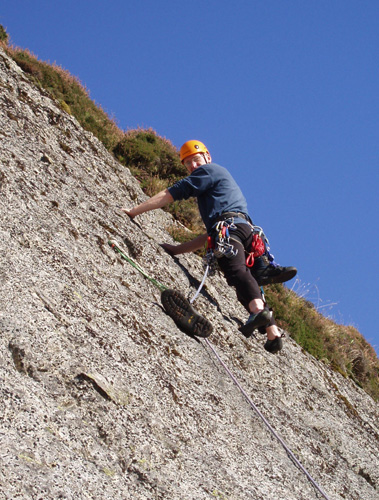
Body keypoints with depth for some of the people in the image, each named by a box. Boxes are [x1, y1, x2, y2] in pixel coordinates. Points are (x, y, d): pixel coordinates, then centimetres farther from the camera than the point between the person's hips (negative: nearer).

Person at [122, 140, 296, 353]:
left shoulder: (209, 170, 17)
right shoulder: (222, 180, 43)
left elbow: (169, 195, 10)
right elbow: (210, 236, 40)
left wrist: (134, 211, 14)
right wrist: (178, 249, 39)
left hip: (229, 225, -9)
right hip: (247, 231, 9)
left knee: (236, 270, -31)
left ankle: (259, 311, -56)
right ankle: (273, 334, -4)